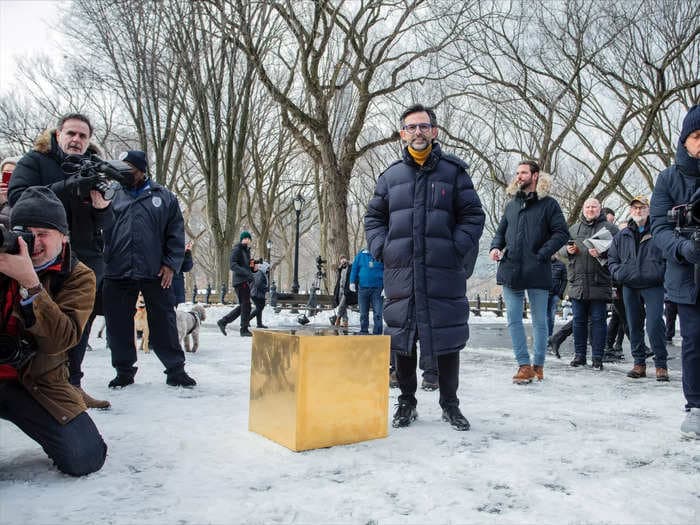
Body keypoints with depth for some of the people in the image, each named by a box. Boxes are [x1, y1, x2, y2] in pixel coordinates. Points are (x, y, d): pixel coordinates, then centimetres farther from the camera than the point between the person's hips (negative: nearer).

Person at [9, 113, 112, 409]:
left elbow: (106, 224, 6)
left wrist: (102, 208, -18)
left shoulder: (94, 169, 13)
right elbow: (18, 197, -16)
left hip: (88, 261, 4)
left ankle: (72, 384, 22)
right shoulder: (35, 161, 3)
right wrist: (69, 187, -25)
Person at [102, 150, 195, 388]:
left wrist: (171, 264, -4)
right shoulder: (113, 195, 12)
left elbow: (176, 234, 4)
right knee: (119, 325, 8)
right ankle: (124, 371, 24)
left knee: (164, 323, 4)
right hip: (117, 274, 2)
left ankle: (175, 370, 15)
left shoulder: (163, 197, 7)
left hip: (156, 273, -2)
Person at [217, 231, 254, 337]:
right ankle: (244, 330, 1)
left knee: (243, 306, 12)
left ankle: (223, 321, 18)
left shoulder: (247, 250, 19)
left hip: (246, 281, 9)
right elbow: (233, 266, -19)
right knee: (246, 305, -7)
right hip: (240, 281, -9)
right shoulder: (237, 249, -8)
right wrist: (247, 272, -29)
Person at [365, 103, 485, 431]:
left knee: (447, 340, 4)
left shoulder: (453, 171, 6)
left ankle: (450, 404, 21)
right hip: (401, 273, 2)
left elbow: (473, 216, 4)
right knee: (402, 338, 7)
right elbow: (374, 217, 17)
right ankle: (407, 402, 23)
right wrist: (382, 249, 2)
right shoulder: (391, 175, 13)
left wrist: (456, 250, -9)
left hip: (444, 273, -2)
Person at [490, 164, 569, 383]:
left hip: (537, 272, -4)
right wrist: (495, 247, 2)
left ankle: (538, 364, 19)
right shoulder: (511, 205, 16)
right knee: (513, 320, 2)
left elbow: (561, 233, -3)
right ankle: (524, 365, 10)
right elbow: (501, 232, 22)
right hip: (510, 270, 4)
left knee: (539, 321, 6)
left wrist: (542, 254, -13)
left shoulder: (548, 204, 2)